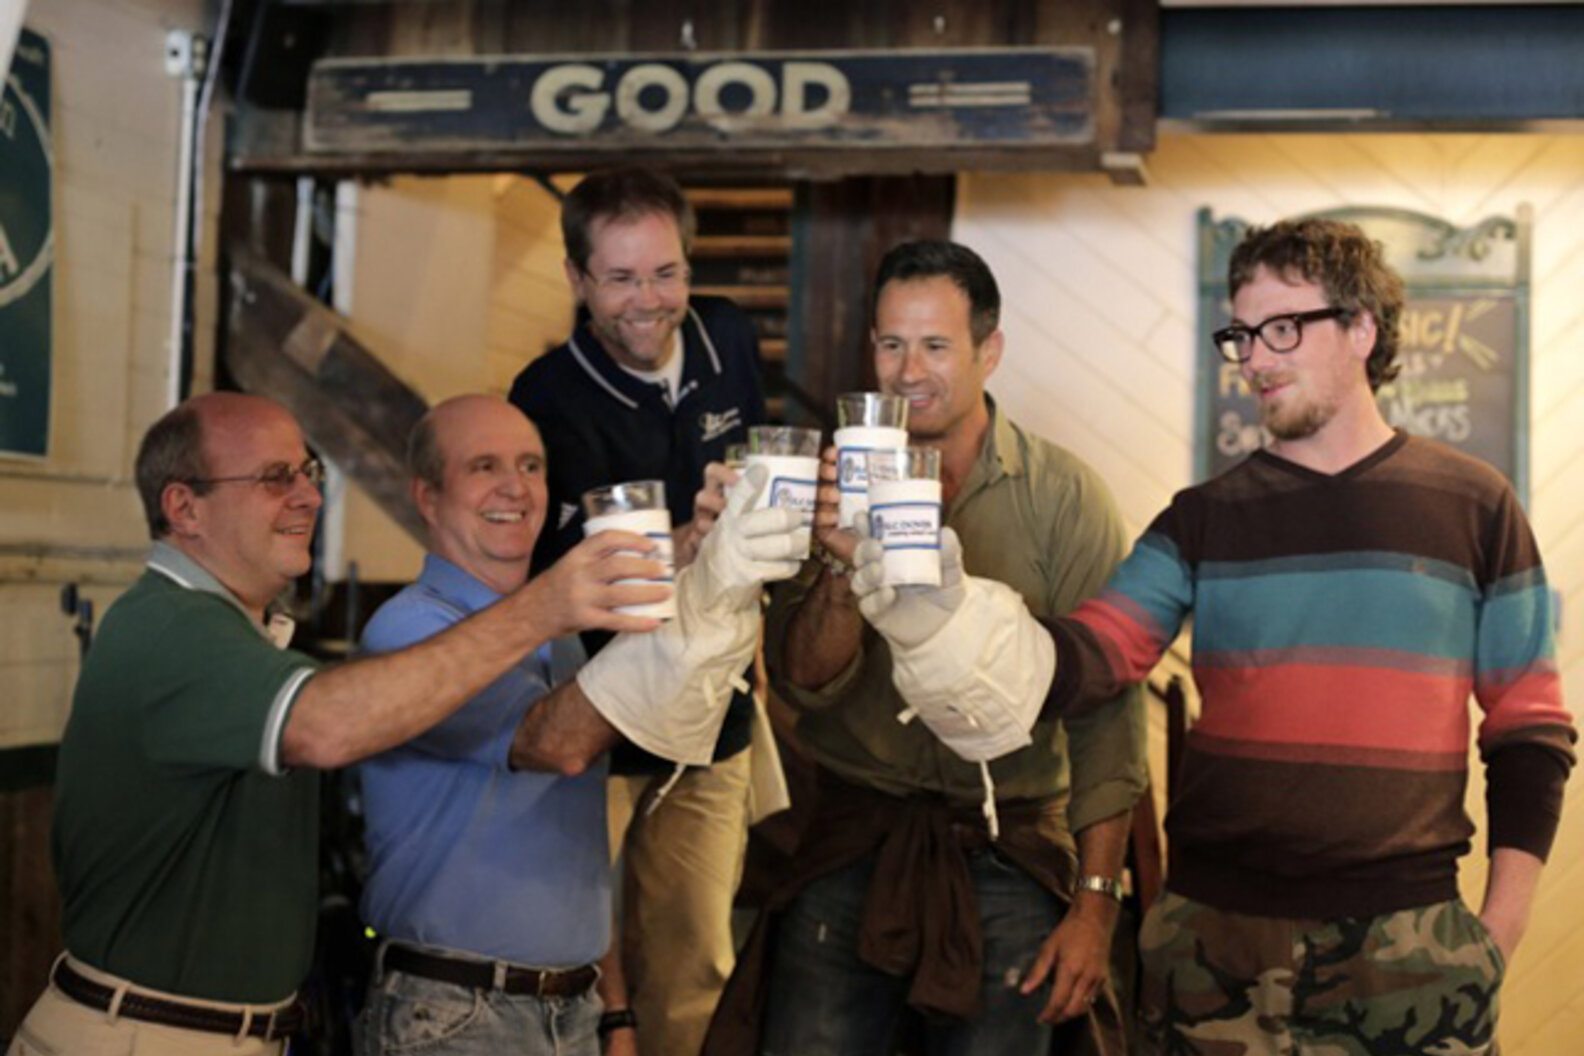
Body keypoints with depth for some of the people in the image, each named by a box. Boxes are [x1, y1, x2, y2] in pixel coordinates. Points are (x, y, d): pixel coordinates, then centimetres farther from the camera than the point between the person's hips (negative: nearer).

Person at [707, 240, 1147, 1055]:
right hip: (854, 840, 1)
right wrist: (843, 565, -24)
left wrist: (1095, 901, -9)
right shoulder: (839, 483, 2)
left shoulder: (1061, 493, -4)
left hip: (1009, 851, -1)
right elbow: (803, 682, -5)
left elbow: (1105, 710, -6)